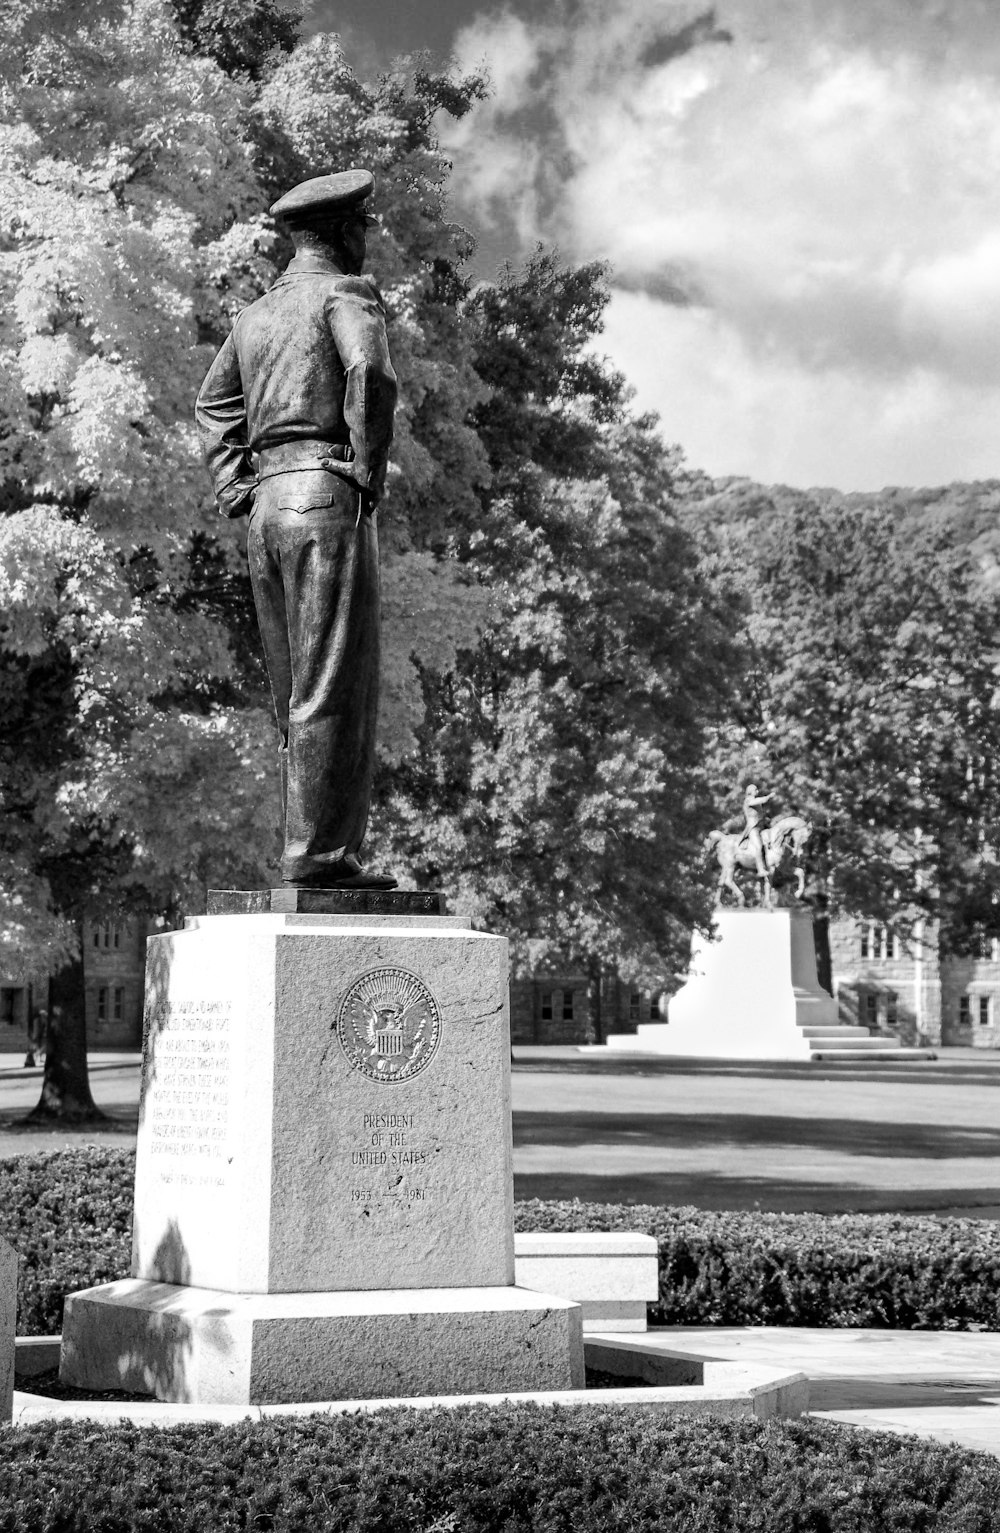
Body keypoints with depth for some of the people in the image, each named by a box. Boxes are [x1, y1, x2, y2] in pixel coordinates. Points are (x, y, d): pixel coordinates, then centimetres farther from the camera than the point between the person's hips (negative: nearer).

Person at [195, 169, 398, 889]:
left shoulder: (256, 314, 22)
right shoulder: (347, 292, -1)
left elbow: (213, 405, 23)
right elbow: (371, 372, -20)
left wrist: (235, 491, 14)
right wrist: (370, 472, -12)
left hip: (267, 505, 8)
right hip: (327, 494, -8)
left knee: (296, 692, 9)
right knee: (335, 688, -9)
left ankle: (310, 851, 9)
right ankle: (321, 851, -12)